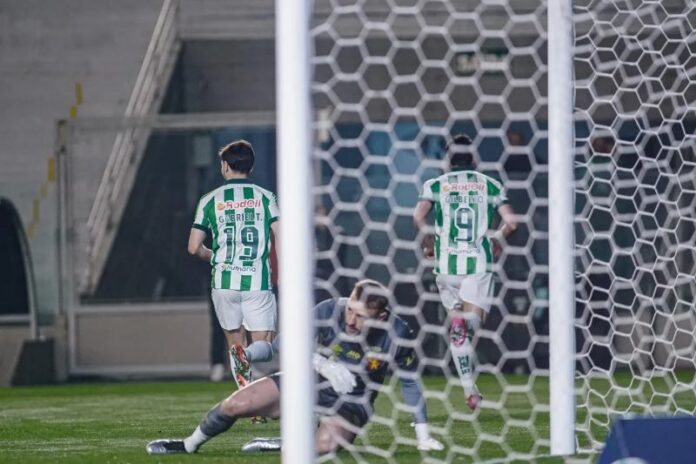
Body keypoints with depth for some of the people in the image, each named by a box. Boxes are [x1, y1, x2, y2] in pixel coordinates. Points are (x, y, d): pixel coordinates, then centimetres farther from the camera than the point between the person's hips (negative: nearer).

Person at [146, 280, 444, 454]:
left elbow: (410, 382, -7)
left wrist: (423, 435, -6)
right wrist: (324, 365, -30)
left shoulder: (397, 335, -21)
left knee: (324, 446, -36)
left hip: (350, 404, -2)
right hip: (308, 382, 2)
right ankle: (189, 445, 18)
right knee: (236, 404, -11)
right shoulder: (329, 311, -21)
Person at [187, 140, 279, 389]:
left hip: (224, 281, 1)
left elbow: (194, 247, 5)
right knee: (264, 346, 0)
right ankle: (248, 355, -34)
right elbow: (280, 240, -3)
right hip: (258, 282, -1)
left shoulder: (210, 200, 6)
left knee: (234, 340, 15)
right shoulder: (265, 197, 5)